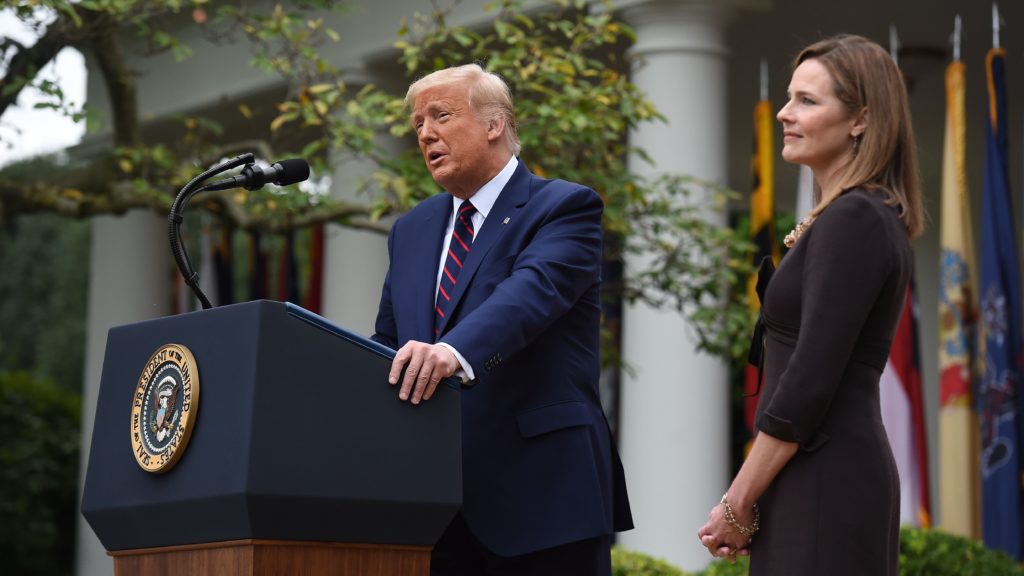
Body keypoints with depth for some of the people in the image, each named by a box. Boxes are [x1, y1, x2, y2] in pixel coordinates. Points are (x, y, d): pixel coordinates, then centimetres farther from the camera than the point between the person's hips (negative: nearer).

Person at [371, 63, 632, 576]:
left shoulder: (565, 208, -2)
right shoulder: (411, 231, 19)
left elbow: (531, 293, -21)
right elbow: (388, 346, 19)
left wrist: (454, 352, -40)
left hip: (539, 494, -6)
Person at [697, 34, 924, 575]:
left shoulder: (852, 222, -15)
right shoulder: (860, 217, 15)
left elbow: (811, 380, -20)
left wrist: (738, 504, -14)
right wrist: (747, 496, 15)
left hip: (824, 483, -9)